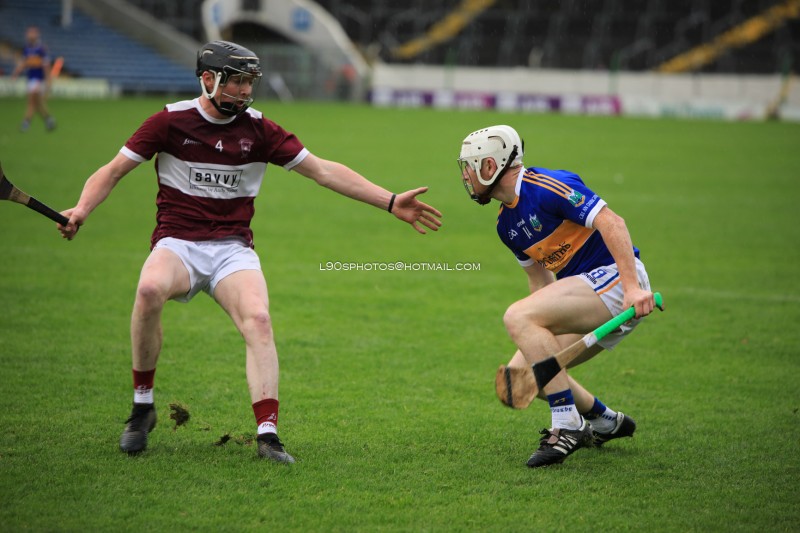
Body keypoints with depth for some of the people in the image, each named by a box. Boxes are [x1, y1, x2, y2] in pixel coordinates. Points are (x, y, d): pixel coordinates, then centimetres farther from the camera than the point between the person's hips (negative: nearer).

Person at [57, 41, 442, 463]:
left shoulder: (259, 130, 4)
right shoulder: (170, 121, -1)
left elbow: (324, 171, 6)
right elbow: (113, 171, 2)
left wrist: (390, 203, 0)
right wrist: (81, 210, -18)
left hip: (233, 250, 2)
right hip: (177, 243, -2)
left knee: (258, 319, -26)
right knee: (150, 290, -34)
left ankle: (268, 435, -28)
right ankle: (142, 408, -17)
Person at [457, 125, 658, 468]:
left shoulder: (546, 187, -16)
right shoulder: (506, 224, 12)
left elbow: (611, 223, -23)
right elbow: (539, 277, 24)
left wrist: (632, 286, -31)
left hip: (615, 276, -9)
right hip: (585, 289, 9)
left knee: (518, 317, -24)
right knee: (520, 374, 7)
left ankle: (567, 427, -21)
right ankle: (605, 422, 27)